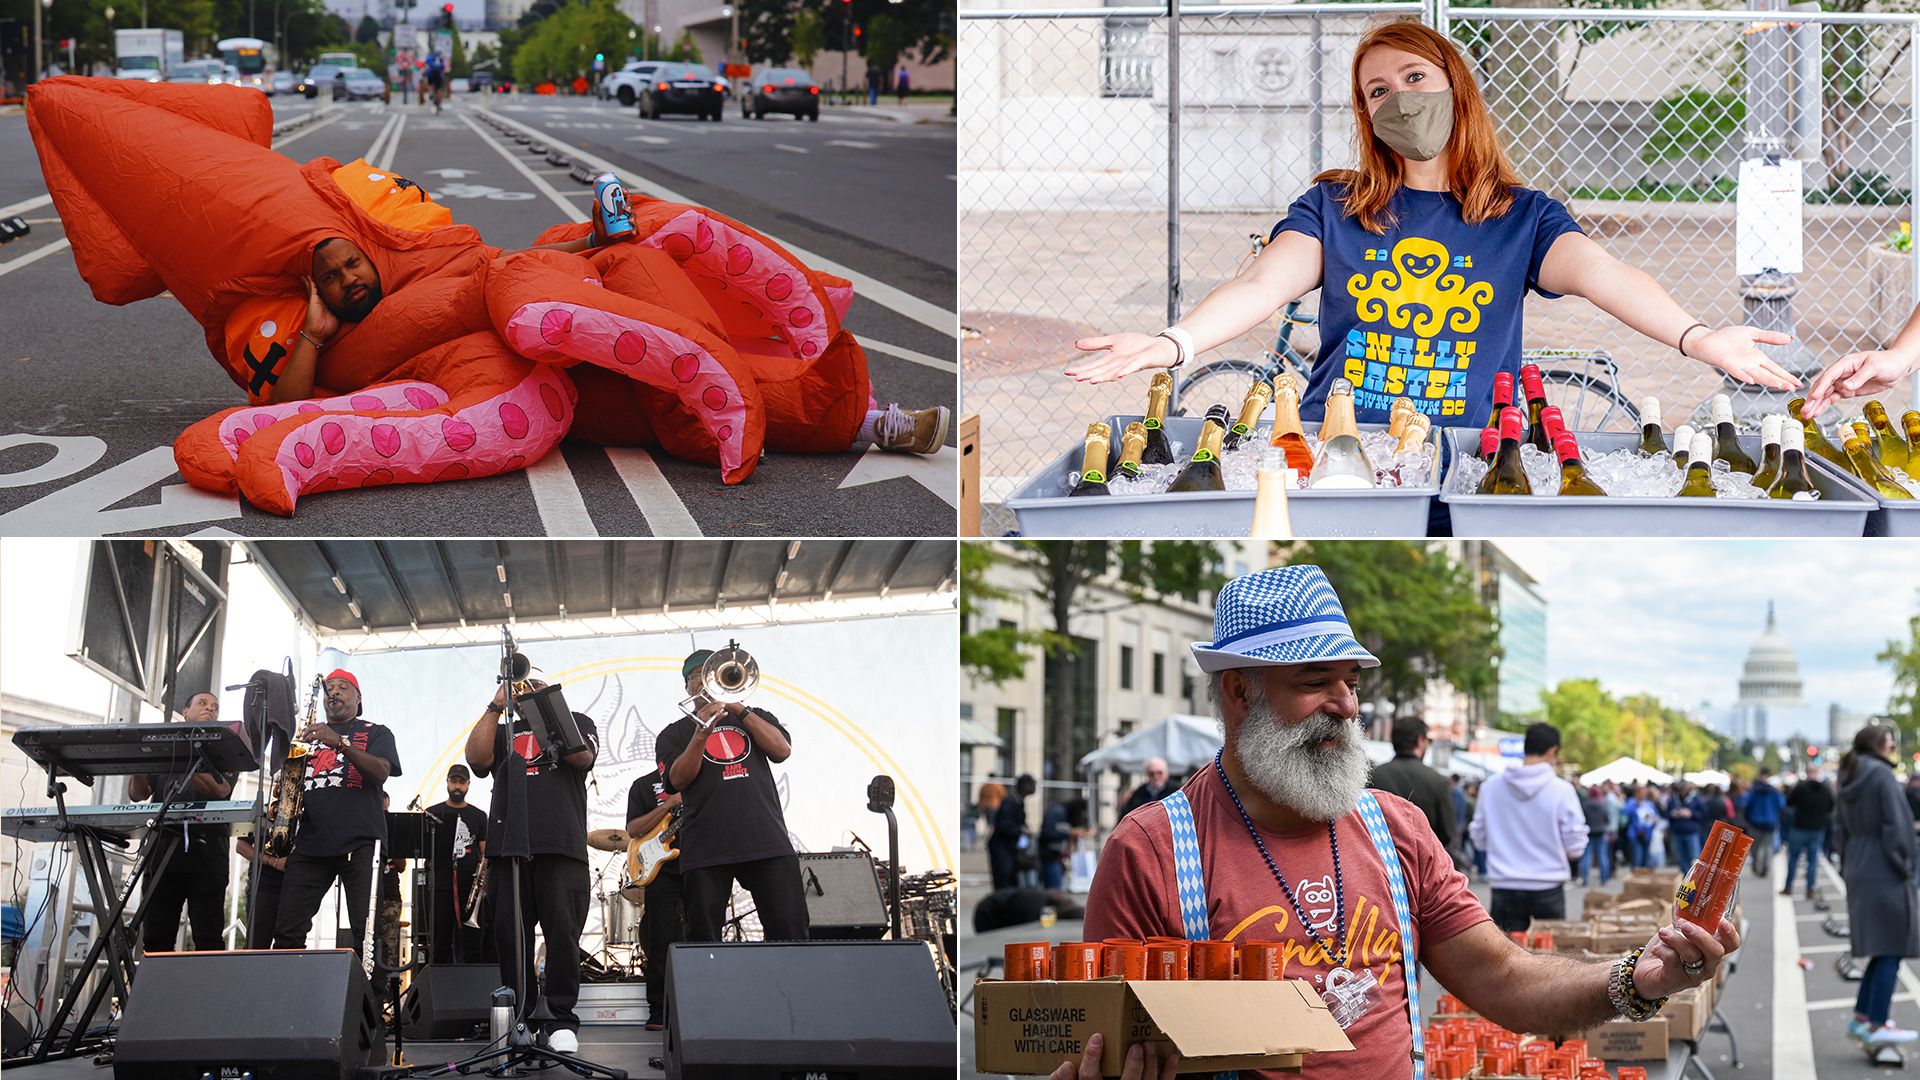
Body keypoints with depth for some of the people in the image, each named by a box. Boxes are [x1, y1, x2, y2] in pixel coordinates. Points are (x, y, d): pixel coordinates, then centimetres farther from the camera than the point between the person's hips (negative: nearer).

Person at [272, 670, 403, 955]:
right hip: (310, 843, 4)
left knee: (366, 933, -12)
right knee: (287, 932, -6)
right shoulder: (308, 734, 24)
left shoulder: (376, 733, 12)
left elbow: (381, 772, -7)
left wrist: (341, 743, -21)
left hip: (360, 844, -4)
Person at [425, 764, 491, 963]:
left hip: (470, 890, 1)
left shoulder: (479, 816, 13)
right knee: (440, 951, -2)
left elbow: (485, 853, 12)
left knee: (473, 952, -1)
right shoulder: (433, 813, 10)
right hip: (439, 889, -1)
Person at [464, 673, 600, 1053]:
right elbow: (476, 758, 4)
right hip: (507, 846, 3)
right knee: (510, 936, -1)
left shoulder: (575, 722, 19)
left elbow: (582, 756, -3)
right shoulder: (502, 732, 25)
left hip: (561, 848, -3)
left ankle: (561, 1020, -6)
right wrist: (496, 706, 2)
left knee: (563, 932, -9)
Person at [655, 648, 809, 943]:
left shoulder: (755, 718, 22)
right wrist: (702, 734, -13)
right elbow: (678, 780, -2)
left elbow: (782, 750, 2)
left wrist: (739, 710, -3)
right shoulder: (675, 734, 16)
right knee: (703, 939, -3)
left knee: (791, 931, -6)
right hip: (707, 849, -1)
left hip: (768, 840, 1)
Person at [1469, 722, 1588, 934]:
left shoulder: (1490, 787, -1)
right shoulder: (1561, 790, -10)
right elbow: (1575, 849, -6)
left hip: (1504, 887, 2)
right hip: (1548, 887, -2)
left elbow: (1480, 838, 8)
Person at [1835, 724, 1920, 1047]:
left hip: (1858, 872, 8)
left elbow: (1840, 827, 14)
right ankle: (1876, 1025, -4)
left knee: (1883, 949, 17)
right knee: (1891, 949, -3)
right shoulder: (1882, 776, -13)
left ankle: (1862, 1016, 16)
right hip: (1885, 874, -8)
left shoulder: (1849, 780, 12)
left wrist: (1847, 865, 17)